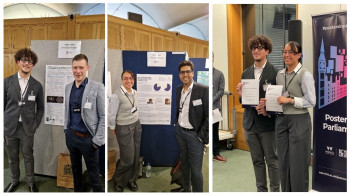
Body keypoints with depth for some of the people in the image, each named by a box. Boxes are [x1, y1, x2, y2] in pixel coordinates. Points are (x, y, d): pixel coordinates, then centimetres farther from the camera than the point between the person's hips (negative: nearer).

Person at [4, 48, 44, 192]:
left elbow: (40, 108, 6)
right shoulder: (7, 82, -1)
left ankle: (30, 183, 28)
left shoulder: (37, 85, -1)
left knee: (28, 157, 10)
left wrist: (35, 124, -1)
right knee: (12, 158, 15)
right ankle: (14, 181, 37)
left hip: (27, 129, -1)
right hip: (10, 127, 1)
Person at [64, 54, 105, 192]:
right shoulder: (68, 87, 4)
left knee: (93, 173, 9)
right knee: (75, 169, 22)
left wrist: (98, 140, -14)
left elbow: (103, 116, -13)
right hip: (71, 136, 5)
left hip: (88, 138, -5)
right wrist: (66, 129, 13)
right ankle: (77, 190, 42)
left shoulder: (97, 87, -14)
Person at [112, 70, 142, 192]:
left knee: (136, 156, 11)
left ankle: (131, 180, 32)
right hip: (124, 128, -6)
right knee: (128, 159, 0)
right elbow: (112, 114, -11)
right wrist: (114, 129, -4)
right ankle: (118, 182, 26)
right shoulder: (117, 95, -19)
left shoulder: (135, 92, 3)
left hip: (137, 126, 6)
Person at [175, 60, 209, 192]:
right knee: (184, 164, 20)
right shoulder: (178, 89, 5)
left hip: (194, 134, -6)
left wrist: (203, 136, -15)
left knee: (196, 170, -1)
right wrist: (176, 124, 12)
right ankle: (186, 189, 39)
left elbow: (208, 115, -15)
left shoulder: (203, 90, -14)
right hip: (179, 131, 6)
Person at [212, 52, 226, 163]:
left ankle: (216, 154, 21)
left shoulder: (219, 74, 7)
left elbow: (221, 90, 1)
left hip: (215, 106, 2)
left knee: (215, 131, 11)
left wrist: (212, 100, -11)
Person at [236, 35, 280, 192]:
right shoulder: (246, 73, 8)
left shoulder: (274, 72, -8)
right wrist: (241, 95, -10)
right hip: (250, 123, 5)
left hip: (267, 123, -5)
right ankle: (261, 190, 31)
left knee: (271, 160, 9)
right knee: (257, 160, 16)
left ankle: (275, 190, 25)